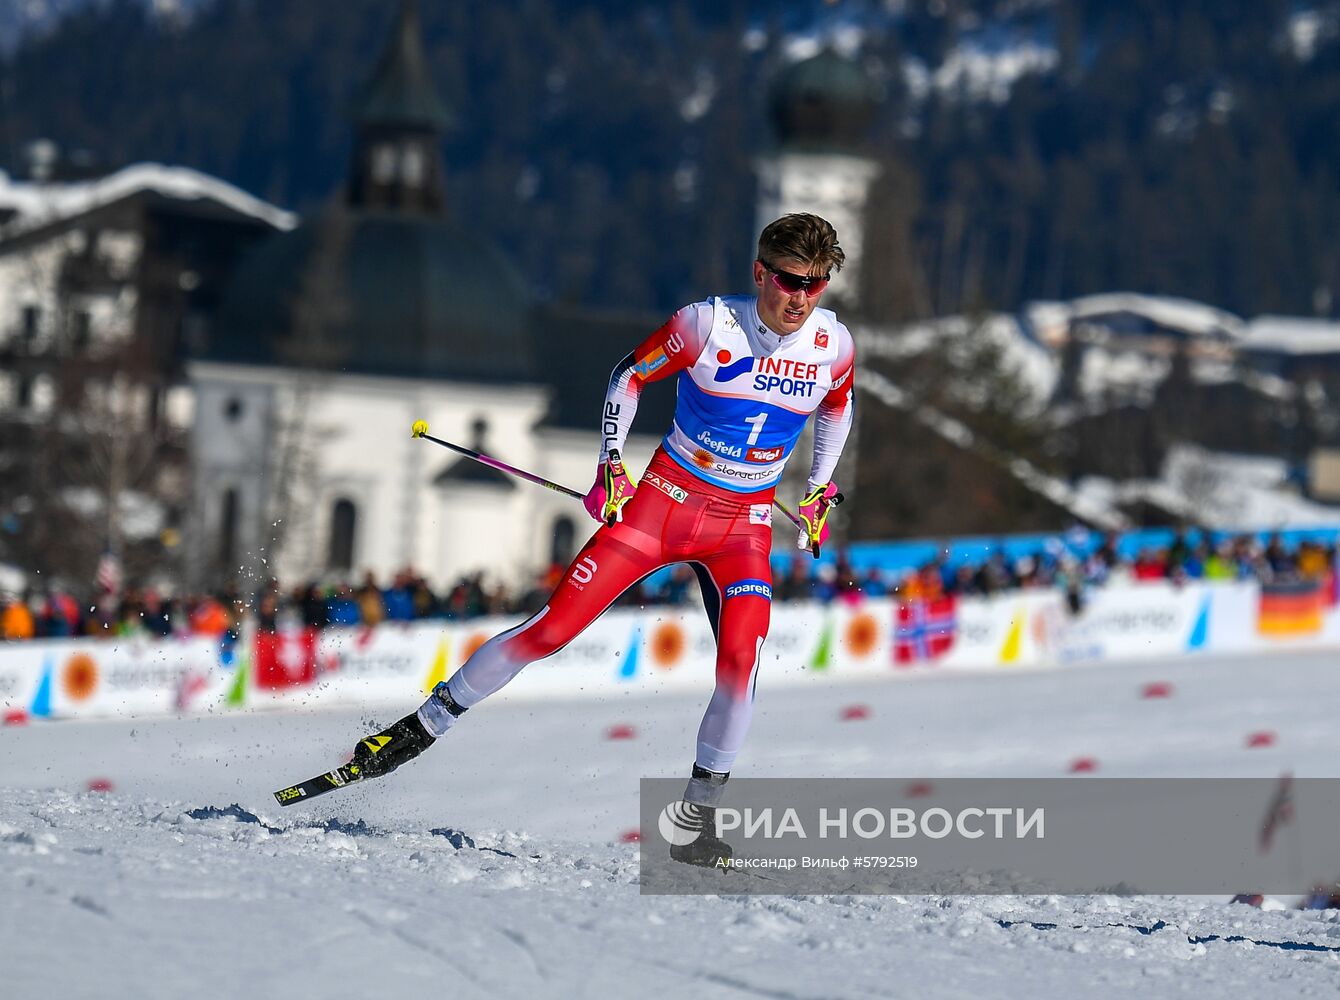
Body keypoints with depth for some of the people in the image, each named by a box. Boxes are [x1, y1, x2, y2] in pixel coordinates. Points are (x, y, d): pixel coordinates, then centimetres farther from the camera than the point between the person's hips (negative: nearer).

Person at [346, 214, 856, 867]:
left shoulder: (833, 346, -6)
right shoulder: (708, 324, -15)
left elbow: (838, 407, 17)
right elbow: (630, 377, 0)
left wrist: (820, 493, 15)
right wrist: (610, 466, -7)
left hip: (745, 526, 2)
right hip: (665, 498, -2)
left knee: (740, 655, -24)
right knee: (551, 629, -7)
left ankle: (700, 817, -11)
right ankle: (422, 729, 7)